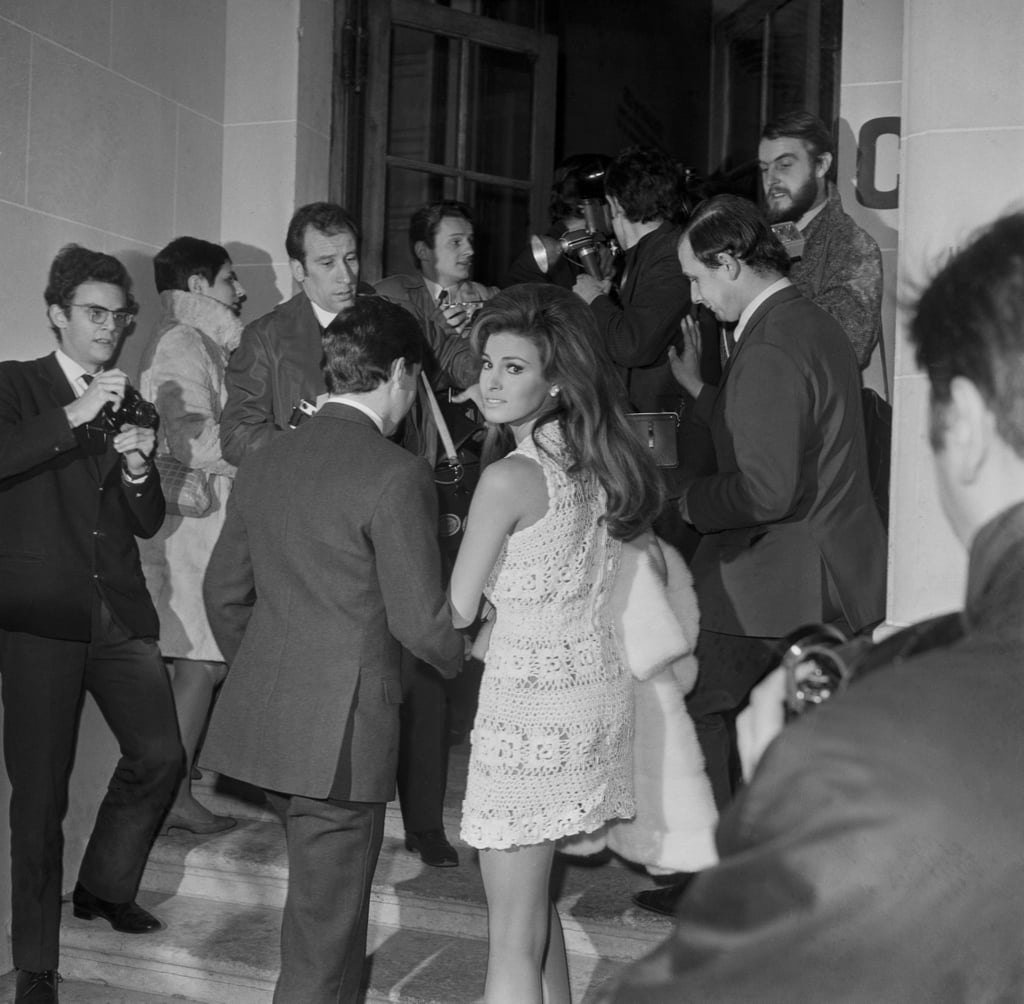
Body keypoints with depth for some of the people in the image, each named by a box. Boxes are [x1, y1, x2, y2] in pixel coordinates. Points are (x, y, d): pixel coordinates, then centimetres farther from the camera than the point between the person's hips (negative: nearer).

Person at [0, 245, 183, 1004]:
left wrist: (139, 472, -4)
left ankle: (105, 889, 30)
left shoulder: (129, 404, 16)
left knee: (160, 756, 4)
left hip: (119, 612, 5)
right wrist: (74, 418, -22)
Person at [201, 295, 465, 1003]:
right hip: (343, 730, -7)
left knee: (324, 888, 26)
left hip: (262, 716, 8)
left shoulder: (264, 463, 6)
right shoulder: (396, 475, -16)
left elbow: (224, 592, 13)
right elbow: (421, 620, -16)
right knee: (327, 914, 6)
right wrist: (463, 656, 5)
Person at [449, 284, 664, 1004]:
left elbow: (456, 614, -9)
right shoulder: (602, 465, 5)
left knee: (513, 933, 3)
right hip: (602, 684, 8)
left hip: (533, 702, -8)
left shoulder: (510, 478, -17)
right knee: (534, 903, 24)